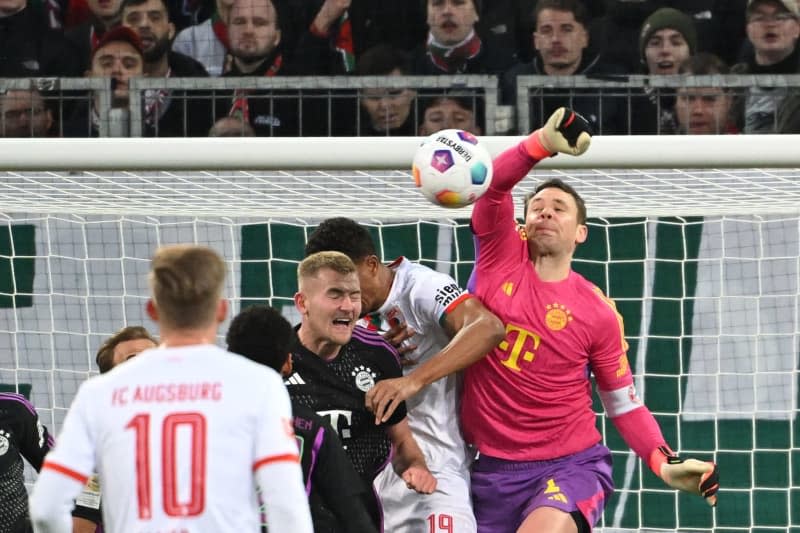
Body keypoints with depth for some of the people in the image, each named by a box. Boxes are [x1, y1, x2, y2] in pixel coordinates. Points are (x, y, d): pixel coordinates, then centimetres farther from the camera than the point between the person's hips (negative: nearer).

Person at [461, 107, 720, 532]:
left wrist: (666, 464, -11)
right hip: (494, 469, 3)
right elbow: (493, 184, -13)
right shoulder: (501, 257, 2)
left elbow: (624, 404, 4)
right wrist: (544, 143, -29)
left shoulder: (598, 313, -2)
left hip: (572, 466, -3)